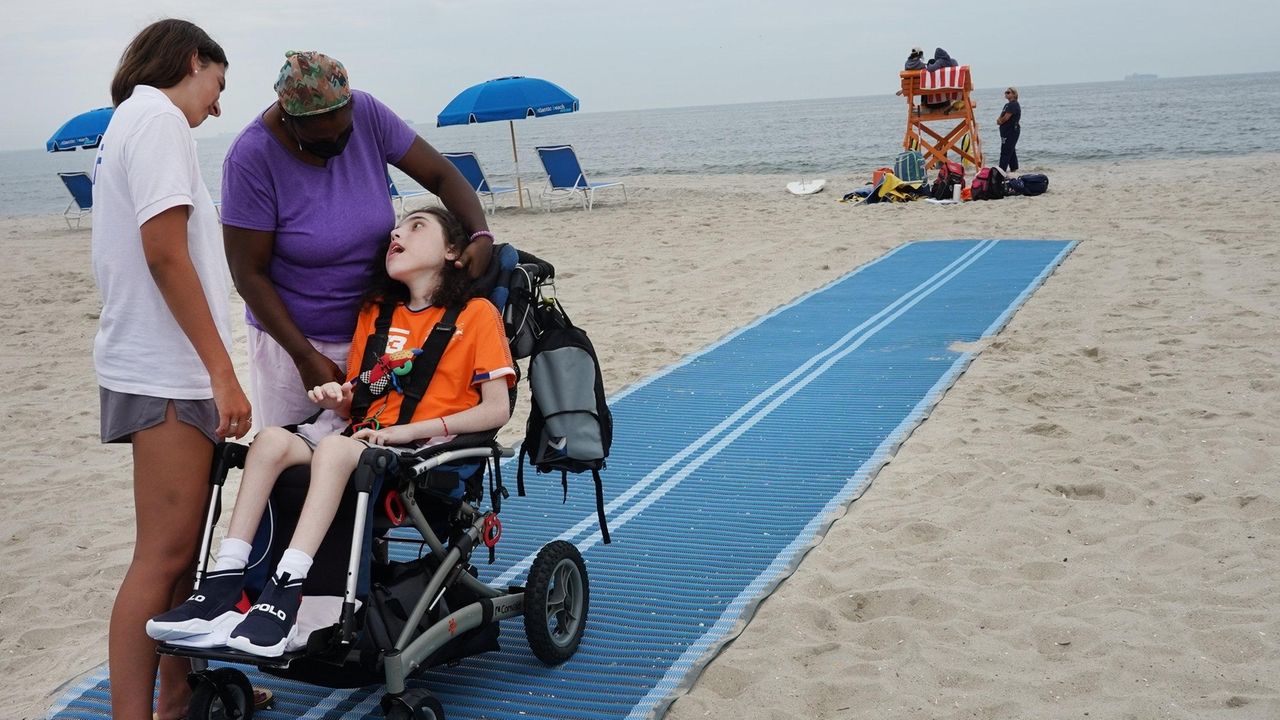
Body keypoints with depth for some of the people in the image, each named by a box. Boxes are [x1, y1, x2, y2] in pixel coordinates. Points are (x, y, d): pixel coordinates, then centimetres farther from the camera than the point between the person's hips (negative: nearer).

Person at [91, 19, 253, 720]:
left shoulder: (128, 122, 21)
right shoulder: (159, 117, -8)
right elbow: (165, 252, -18)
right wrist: (222, 370, -19)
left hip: (159, 367, 10)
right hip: (167, 372, -10)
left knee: (182, 546, 14)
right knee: (163, 555, -8)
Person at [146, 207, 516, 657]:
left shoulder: (476, 313, 3)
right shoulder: (374, 313, 22)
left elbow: (496, 409, -6)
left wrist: (406, 430, -12)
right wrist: (336, 399, -4)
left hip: (426, 451, -6)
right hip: (362, 440, 6)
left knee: (333, 447, -34)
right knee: (272, 439, -22)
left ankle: (283, 598, -41)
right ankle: (223, 585, -28)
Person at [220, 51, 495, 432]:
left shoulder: (366, 113, -7)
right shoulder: (251, 157, -17)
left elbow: (440, 174, -1)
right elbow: (249, 273, -14)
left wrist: (481, 234, -19)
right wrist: (306, 358, -16)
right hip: (292, 338, -3)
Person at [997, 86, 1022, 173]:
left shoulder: (1013, 105, -15)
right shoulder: (1008, 104, 18)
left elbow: (1006, 118, -20)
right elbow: (1001, 117, 18)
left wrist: (999, 120, -1)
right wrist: (999, 120, -5)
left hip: (1011, 131, -11)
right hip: (1008, 131, 11)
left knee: (1005, 151, -13)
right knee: (1011, 150, 17)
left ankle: (1002, 169, -15)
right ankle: (1014, 168, 24)